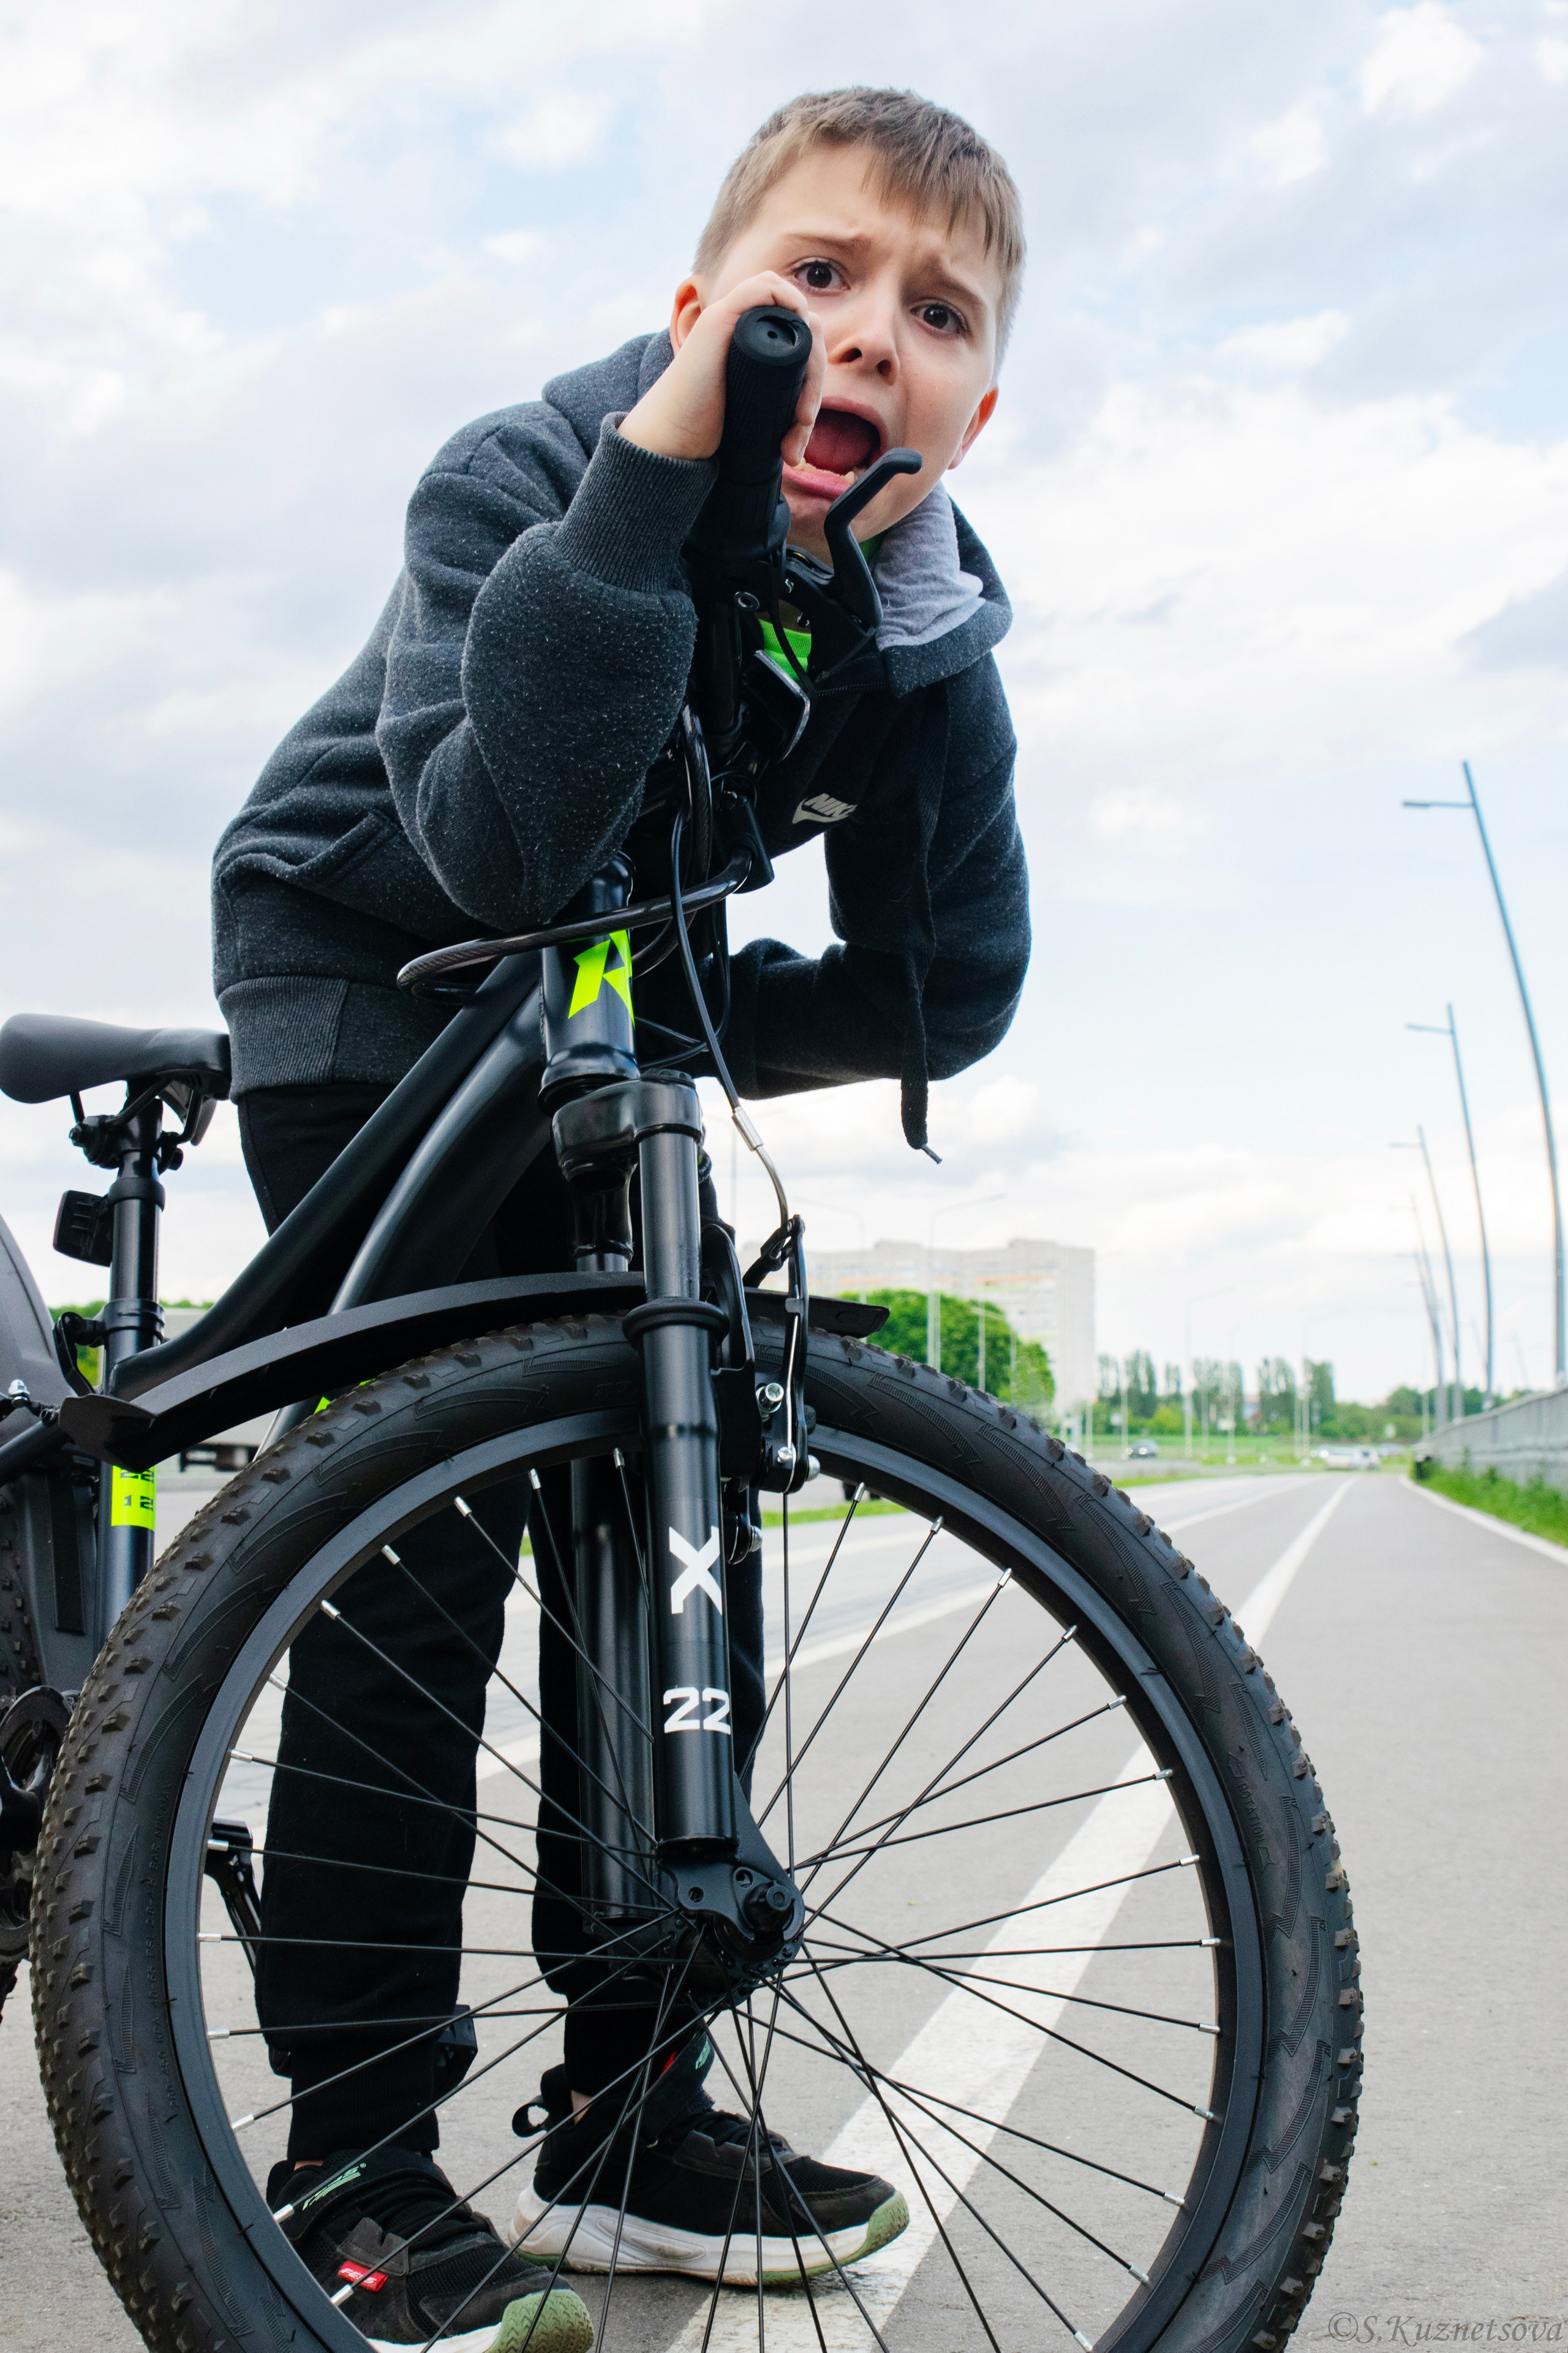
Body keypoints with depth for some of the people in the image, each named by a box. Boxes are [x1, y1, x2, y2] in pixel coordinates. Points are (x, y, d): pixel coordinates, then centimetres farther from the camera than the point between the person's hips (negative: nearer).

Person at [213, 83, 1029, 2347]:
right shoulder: (516, 479, -26)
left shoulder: (932, 642, -14)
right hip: (362, 972, -5)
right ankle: (356, 2153, -9)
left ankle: (629, 2118, 9)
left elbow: (953, 989, -9)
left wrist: (687, 1040, -15)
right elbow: (506, 843, -43)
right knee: (428, 1522, -18)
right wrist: (665, 450, -47)